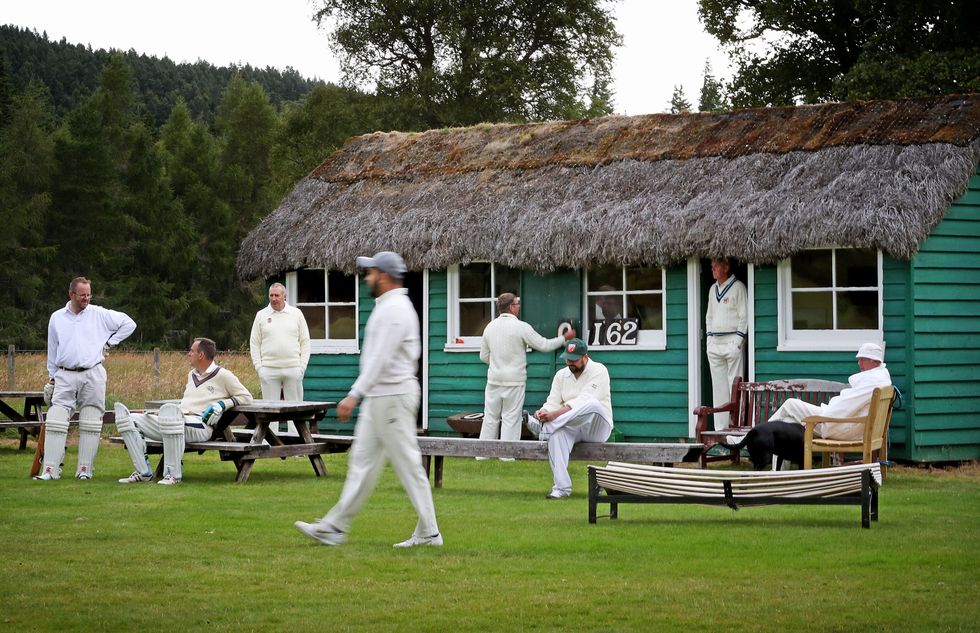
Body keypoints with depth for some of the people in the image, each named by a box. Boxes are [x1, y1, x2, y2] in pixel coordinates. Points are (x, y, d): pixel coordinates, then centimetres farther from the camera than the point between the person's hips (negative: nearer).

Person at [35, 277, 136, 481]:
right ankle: (51, 469, -9)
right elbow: (52, 351, 18)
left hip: (93, 374, -1)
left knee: (90, 425, -1)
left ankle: (85, 469, 3)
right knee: (55, 423, -9)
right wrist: (51, 378, 15)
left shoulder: (99, 314, 6)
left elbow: (129, 324, 11)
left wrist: (109, 343, 7)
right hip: (65, 376, 1)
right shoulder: (57, 318, 12)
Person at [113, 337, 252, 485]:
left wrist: (222, 404, -8)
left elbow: (247, 397, 4)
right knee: (129, 418, -5)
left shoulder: (222, 376, 4)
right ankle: (143, 472, -14)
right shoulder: (192, 374, 28)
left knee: (170, 411, -43)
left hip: (199, 425, -9)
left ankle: (173, 474, -37)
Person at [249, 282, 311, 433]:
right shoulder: (261, 315, 8)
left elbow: (305, 341, 8)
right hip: (269, 370, 0)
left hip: (293, 369, 0)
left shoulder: (296, 314, 8)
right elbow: (254, 343, 8)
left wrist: (302, 365, -1)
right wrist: (259, 367, -2)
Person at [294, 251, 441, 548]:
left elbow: (379, 359, -25)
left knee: (408, 464, -6)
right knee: (362, 460, 11)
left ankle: (428, 532, -2)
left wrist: (355, 395, -29)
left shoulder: (393, 310, -17)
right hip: (379, 398, 11)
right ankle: (335, 527, 14)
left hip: (391, 397, -11)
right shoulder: (392, 306, 16)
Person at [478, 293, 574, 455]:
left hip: (494, 379, 5)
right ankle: (507, 454, 2)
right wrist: (565, 338, 5)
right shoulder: (521, 327, -12)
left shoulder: (489, 327, 4)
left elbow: (484, 356, 11)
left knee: (490, 417, 10)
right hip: (514, 381, -5)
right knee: (511, 418, 2)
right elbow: (544, 345, -8)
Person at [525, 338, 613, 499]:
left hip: (598, 429, -4)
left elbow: (582, 402, -20)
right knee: (557, 434, -32)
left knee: (592, 404, -36)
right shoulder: (561, 375, 13)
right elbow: (553, 402, 4)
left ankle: (543, 427, -36)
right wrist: (544, 412, -22)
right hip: (571, 428, 4)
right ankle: (562, 487, -32)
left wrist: (555, 415, -29)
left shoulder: (599, 371, -7)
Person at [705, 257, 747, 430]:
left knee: (734, 385, -8)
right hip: (714, 343, 7)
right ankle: (720, 427, 7)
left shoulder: (738, 287, -3)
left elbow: (743, 316, -7)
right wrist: (709, 339, 12)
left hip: (731, 341, -7)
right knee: (718, 386, 6)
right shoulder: (713, 289, 17)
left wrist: (738, 341, -13)